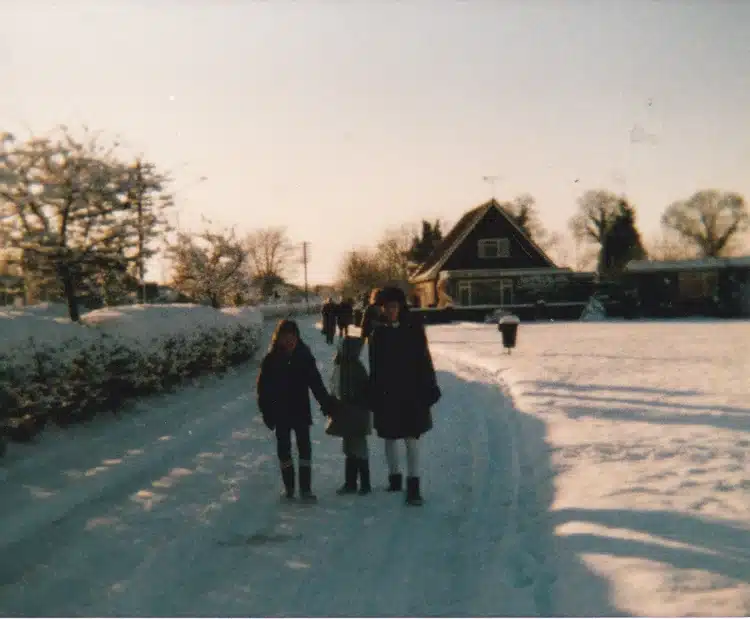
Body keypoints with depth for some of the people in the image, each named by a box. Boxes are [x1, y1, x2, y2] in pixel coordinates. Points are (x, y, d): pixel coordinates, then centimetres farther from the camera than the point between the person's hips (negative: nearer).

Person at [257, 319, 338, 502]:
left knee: (304, 447, -2)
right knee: (284, 448, 9)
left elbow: (316, 383, 1)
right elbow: (263, 387, -3)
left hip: (301, 411, 0)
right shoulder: (271, 360, -5)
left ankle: (305, 488, 3)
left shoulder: (305, 357, -2)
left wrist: (327, 403, -4)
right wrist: (266, 411, -8)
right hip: (281, 413, 0)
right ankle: (289, 486, 21)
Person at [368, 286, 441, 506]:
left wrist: (429, 389, -5)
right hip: (386, 393, 3)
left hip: (411, 391, -3)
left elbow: (424, 361, -3)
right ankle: (394, 477, 28)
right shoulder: (378, 333, 3)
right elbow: (375, 367, 6)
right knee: (389, 437, 13)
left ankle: (413, 486, -5)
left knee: (412, 437, -6)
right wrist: (374, 395, 4)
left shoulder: (413, 329, -4)